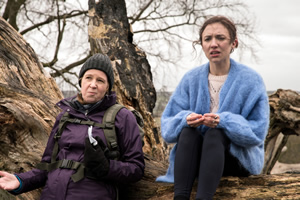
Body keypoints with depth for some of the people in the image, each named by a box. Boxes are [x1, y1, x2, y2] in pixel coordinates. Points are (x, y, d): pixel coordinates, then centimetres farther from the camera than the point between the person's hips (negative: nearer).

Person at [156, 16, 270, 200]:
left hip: (240, 158, -2)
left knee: (215, 134, -32)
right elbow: (167, 125, 0)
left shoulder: (251, 80, -4)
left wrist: (223, 121, -27)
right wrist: (186, 118, -24)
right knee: (188, 131, -29)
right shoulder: (191, 79, 4)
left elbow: (258, 131, -10)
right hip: (196, 156, 2)